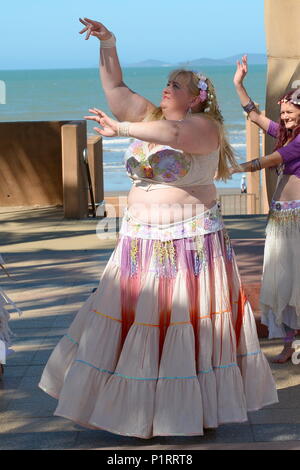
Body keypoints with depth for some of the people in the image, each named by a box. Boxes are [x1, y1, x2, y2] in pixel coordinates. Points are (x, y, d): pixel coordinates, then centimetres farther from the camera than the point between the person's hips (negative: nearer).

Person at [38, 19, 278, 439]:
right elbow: (116, 89, 9)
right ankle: (141, 405, 17)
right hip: (142, 243, 6)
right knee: (136, 318, 6)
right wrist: (108, 45, -1)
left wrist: (122, 129, -33)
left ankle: (201, 406, 11)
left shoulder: (204, 127, -8)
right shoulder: (149, 117, 12)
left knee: (189, 323, -1)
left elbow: (175, 132, -29)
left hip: (189, 244, -6)